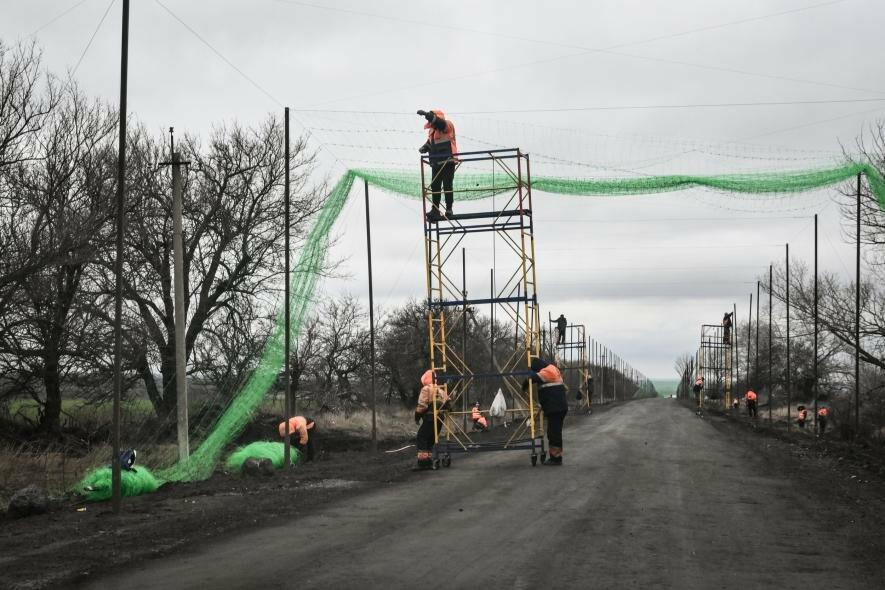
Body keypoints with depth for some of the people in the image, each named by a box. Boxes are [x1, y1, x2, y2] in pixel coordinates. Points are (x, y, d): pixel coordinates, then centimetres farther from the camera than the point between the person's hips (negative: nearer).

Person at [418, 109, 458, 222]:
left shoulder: (448, 126, -7)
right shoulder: (432, 131, 15)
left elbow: (440, 122, -27)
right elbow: (429, 142, 22)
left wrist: (427, 114, -35)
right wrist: (425, 147, -2)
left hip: (448, 162, -7)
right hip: (436, 163, 7)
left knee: (447, 186, -3)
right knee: (435, 186, 9)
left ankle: (449, 209, 6)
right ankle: (435, 210, 18)